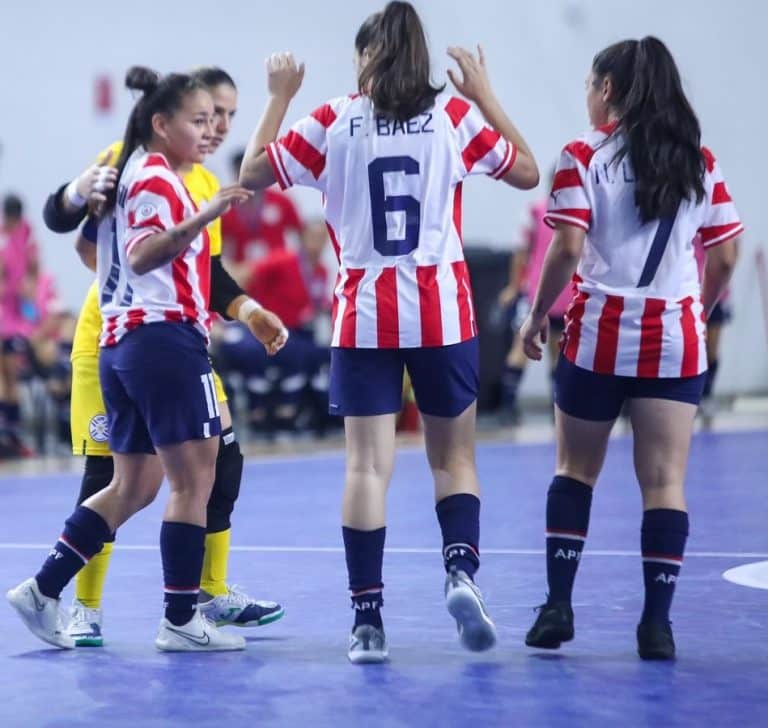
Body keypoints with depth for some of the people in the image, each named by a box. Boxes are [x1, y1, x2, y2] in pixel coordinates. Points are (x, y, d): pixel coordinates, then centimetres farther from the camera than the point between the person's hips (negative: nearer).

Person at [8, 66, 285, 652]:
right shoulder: (156, 178, -8)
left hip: (120, 341, 10)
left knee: (134, 485, 14)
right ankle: (181, 621, -3)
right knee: (194, 480, -5)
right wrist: (202, 219, -37)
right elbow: (141, 254, -23)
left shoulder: (135, 174, 20)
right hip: (165, 337, -10)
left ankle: (42, 591, 10)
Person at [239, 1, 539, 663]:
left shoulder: (333, 123, 0)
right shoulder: (454, 116, 1)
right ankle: (461, 571, -12)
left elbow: (252, 174, 7)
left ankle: (368, 621, -1)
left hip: (365, 318, 0)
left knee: (368, 465, 1)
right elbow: (527, 172, 12)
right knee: (454, 457, 12)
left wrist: (279, 97, 16)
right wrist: (486, 96, 19)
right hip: (442, 314, 0)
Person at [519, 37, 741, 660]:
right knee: (666, 481, 2)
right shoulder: (700, 162, 7)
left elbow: (567, 248, -13)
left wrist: (538, 316, -1)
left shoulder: (584, 157, -5)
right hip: (675, 339, 2)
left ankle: (558, 606, 12)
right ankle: (658, 622, -3)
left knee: (576, 470, 13)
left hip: (600, 333, -2)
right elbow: (725, 257, 6)